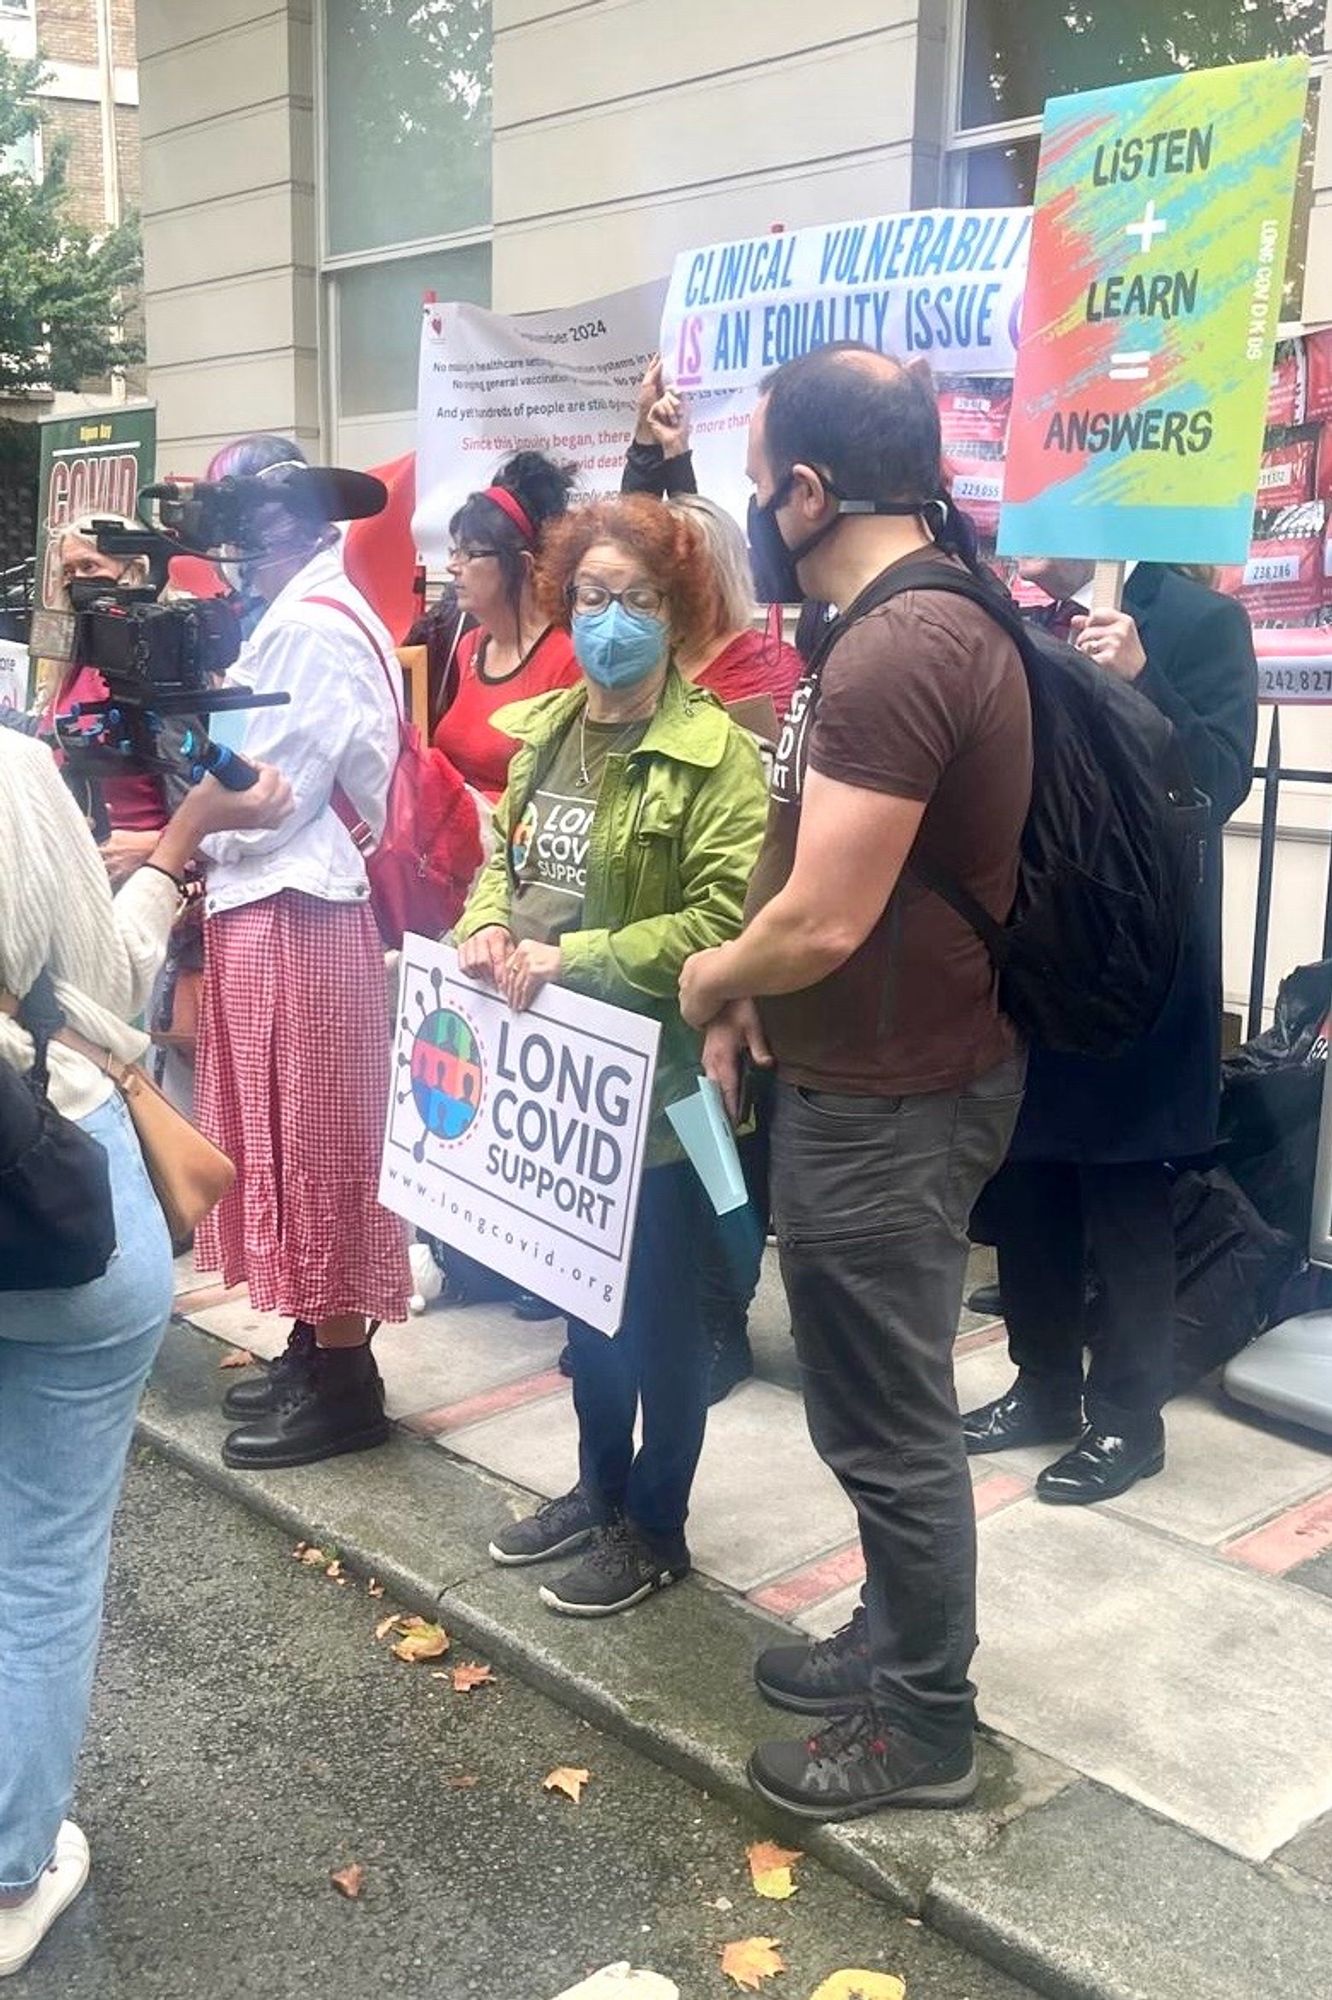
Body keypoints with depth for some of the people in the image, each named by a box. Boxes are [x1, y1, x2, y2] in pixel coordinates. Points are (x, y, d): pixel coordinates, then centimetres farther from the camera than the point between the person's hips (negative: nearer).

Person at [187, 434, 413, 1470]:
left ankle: (346, 1380, 9)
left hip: (292, 917, -10)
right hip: (276, 908, 10)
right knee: (291, 1140, 15)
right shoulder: (316, 615, 16)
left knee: (313, 1142, -2)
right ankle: (317, 1346, 26)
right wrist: (196, 844, 4)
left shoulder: (310, 628, -15)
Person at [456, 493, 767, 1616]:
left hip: (658, 1072, -7)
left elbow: (724, 919, -22)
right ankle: (598, 1487, 40)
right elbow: (503, 854, 16)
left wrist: (575, 958, -24)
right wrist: (487, 925, -6)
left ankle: (655, 1529, 26)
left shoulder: (715, 751, -15)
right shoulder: (543, 728, 8)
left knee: (661, 1306, 8)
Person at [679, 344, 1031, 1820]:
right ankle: (898, 1638, 40)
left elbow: (822, 922, -26)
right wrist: (754, 999, 9)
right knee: (886, 1400, 22)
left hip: (883, 1102, -10)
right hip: (902, 1073, 10)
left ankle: (924, 1724, 24)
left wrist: (711, 979, -6)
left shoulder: (891, 652, -25)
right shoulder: (936, 615, 9)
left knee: (886, 1420, 5)